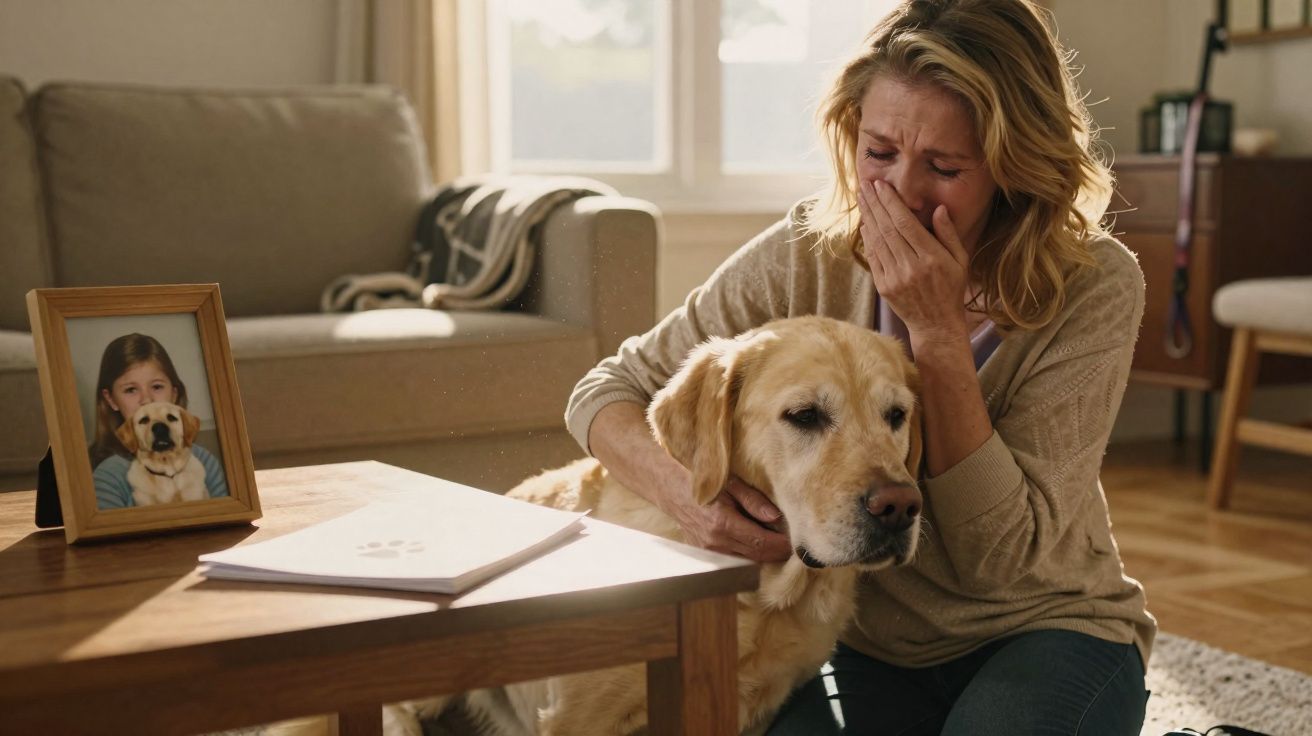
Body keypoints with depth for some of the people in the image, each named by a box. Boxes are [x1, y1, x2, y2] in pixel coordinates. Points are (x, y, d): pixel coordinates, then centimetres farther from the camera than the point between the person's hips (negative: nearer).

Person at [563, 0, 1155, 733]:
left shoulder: (1095, 287, -18)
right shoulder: (809, 253, -12)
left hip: (1045, 626, 0)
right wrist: (683, 486, -28)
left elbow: (1002, 557, -21)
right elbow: (609, 392, -6)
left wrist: (938, 329, -28)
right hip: (864, 639, 1)